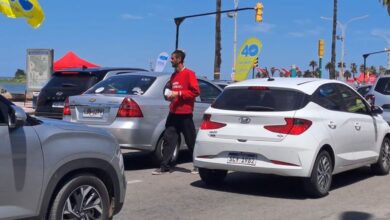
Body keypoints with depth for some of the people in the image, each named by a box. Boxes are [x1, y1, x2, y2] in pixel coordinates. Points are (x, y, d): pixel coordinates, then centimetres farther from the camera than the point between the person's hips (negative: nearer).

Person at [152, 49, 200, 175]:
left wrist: (178, 94, -18)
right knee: (168, 139, 2)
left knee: (191, 141, 4)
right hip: (173, 113, 7)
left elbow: (196, 91, -14)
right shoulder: (173, 75, 15)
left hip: (185, 114, -7)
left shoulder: (189, 74, -7)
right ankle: (165, 166, 4)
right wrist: (168, 94, 6)